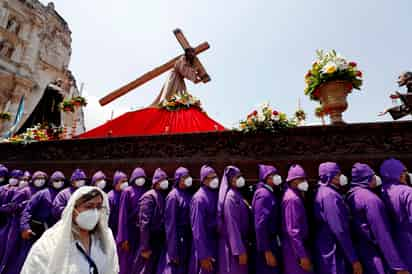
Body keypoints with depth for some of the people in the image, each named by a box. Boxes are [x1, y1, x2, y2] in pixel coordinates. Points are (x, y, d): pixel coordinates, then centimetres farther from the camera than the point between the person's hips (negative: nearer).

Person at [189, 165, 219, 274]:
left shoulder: (217, 194, 3)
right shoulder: (200, 198, -18)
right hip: (204, 244, -7)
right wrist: (203, 255, -21)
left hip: (217, 243, 7)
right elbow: (197, 228, -20)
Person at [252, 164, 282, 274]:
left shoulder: (270, 194, 9)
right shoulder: (263, 194, -19)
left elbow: (273, 220, 9)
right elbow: (260, 225, -23)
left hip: (273, 243, 9)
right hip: (267, 246, -9)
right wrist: (267, 251, -21)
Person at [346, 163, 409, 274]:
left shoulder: (350, 196, 4)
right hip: (373, 255, -8)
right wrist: (398, 265, -16)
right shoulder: (370, 198, -20)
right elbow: (382, 235, -21)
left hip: (359, 252, 8)